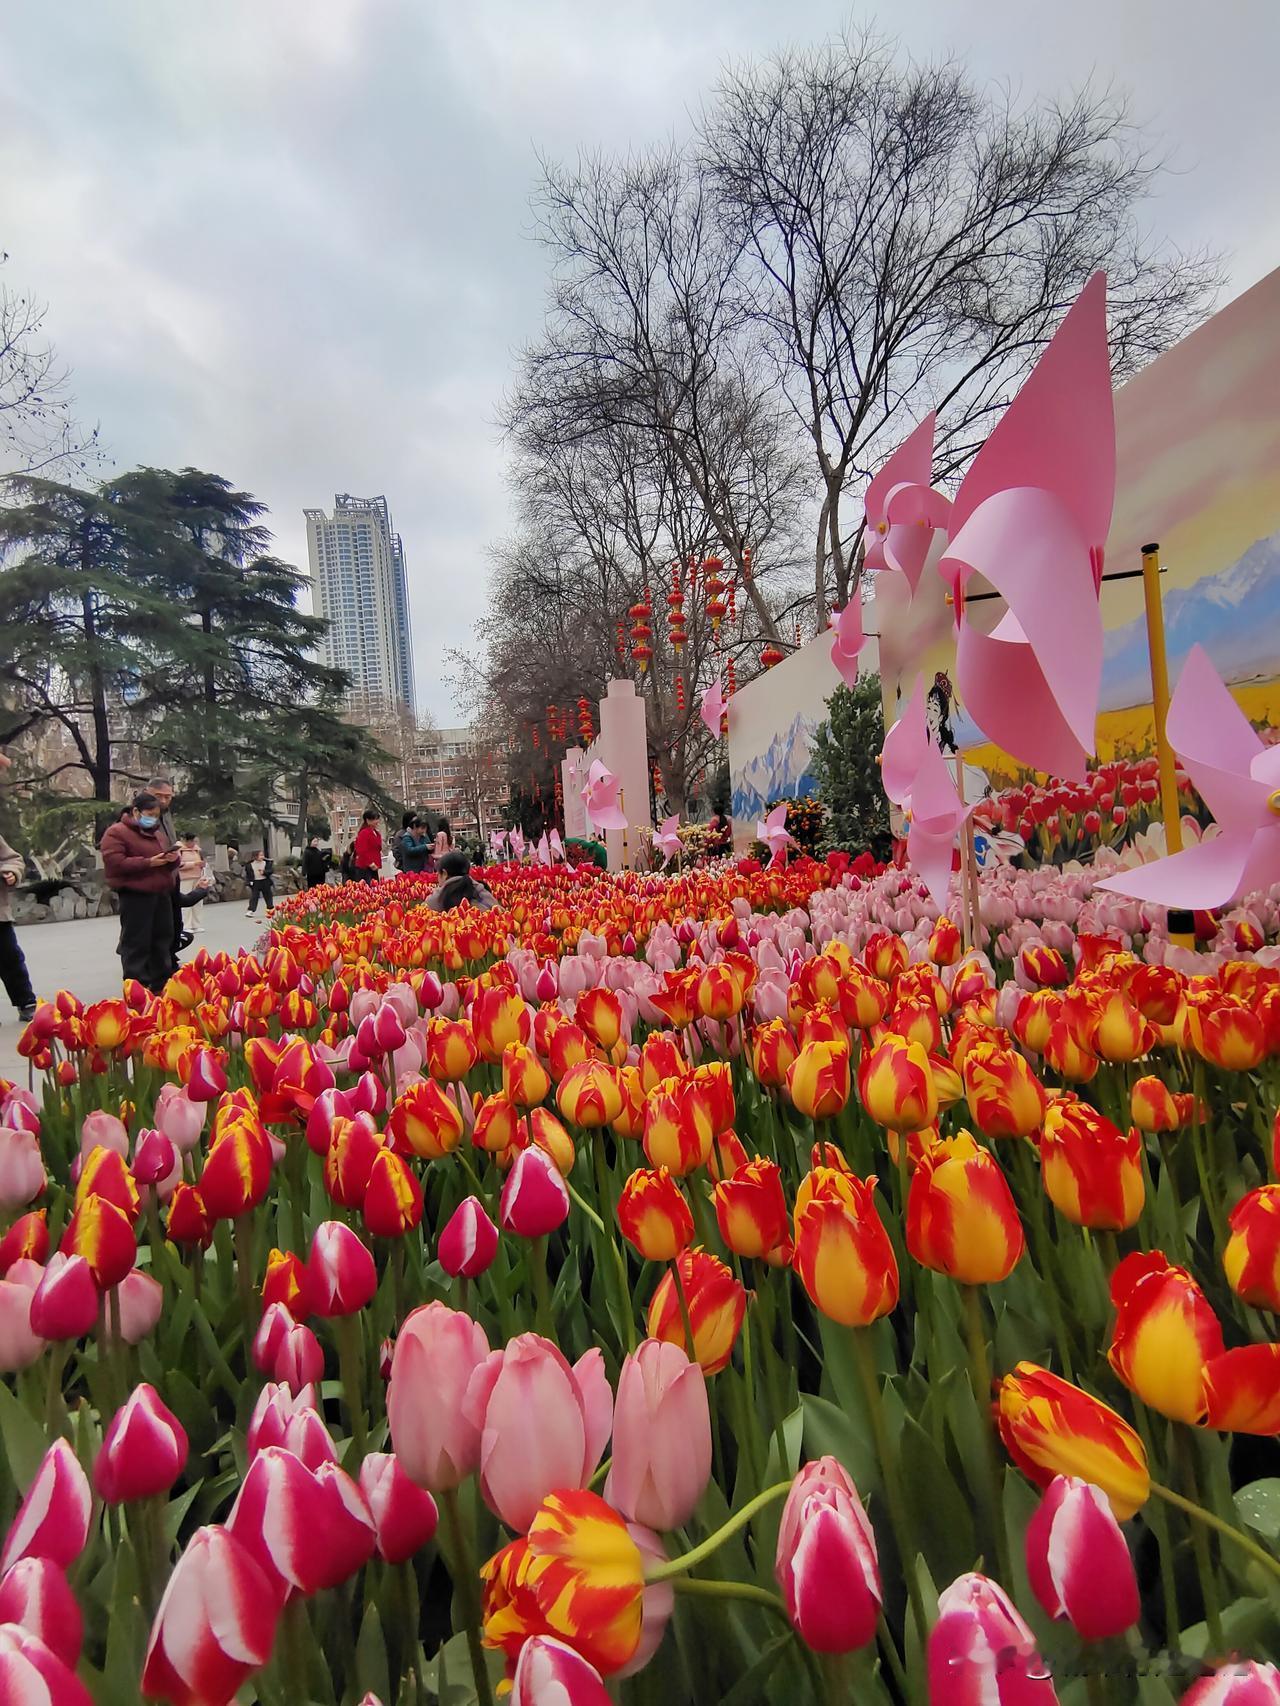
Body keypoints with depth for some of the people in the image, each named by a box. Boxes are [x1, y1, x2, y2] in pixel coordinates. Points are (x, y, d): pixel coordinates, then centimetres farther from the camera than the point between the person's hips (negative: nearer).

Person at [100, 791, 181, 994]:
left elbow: (171, 863, 26)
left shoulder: (158, 833, 19)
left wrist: (173, 858, 1)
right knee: (137, 944, -5)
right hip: (135, 896, -8)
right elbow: (115, 863, -17)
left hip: (161, 894, 8)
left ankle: (161, 984, 21)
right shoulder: (116, 832, -6)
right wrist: (148, 862, -20)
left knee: (163, 940, 12)